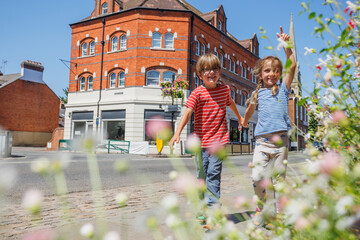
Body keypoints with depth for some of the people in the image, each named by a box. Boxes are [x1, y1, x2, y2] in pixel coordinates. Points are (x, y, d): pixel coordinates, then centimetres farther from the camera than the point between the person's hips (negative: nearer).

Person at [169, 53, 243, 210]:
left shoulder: (224, 89, 6)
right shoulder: (197, 93, -5)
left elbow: (230, 102, 28)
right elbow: (188, 112, -17)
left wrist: (239, 117, 45)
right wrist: (177, 133, -31)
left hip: (218, 141, 0)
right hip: (200, 141, 0)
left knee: (213, 174, -6)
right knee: (201, 175, 10)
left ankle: (212, 206, 2)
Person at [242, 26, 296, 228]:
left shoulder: (283, 88, 9)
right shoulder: (258, 93, 12)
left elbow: (292, 65, -1)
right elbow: (250, 109, 30)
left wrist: (285, 44, -5)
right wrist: (245, 121, 41)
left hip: (281, 139, 0)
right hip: (262, 139, 1)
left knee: (279, 177, 6)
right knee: (257, 177, -9)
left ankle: (279, 214, 19)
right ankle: (262, 209, 14)